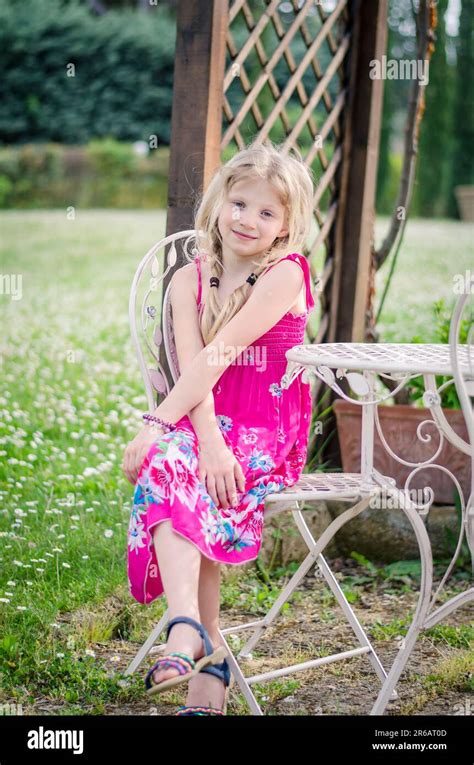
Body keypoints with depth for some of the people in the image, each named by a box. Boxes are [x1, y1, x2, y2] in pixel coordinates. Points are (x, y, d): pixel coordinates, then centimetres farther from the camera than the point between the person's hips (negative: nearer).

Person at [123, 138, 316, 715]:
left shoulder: (285, 275, -6)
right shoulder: (189, 279, 8)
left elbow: (220, 353, -16)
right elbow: (191, 366, -7)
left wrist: (156, 423, -23)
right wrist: (209, 440, -24)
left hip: (270, 434, -3)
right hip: (208, 425, 4)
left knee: (167, 462, -30)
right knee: (167, 464, -30)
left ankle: (188, 631, -33)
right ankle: (203, 650, -38)